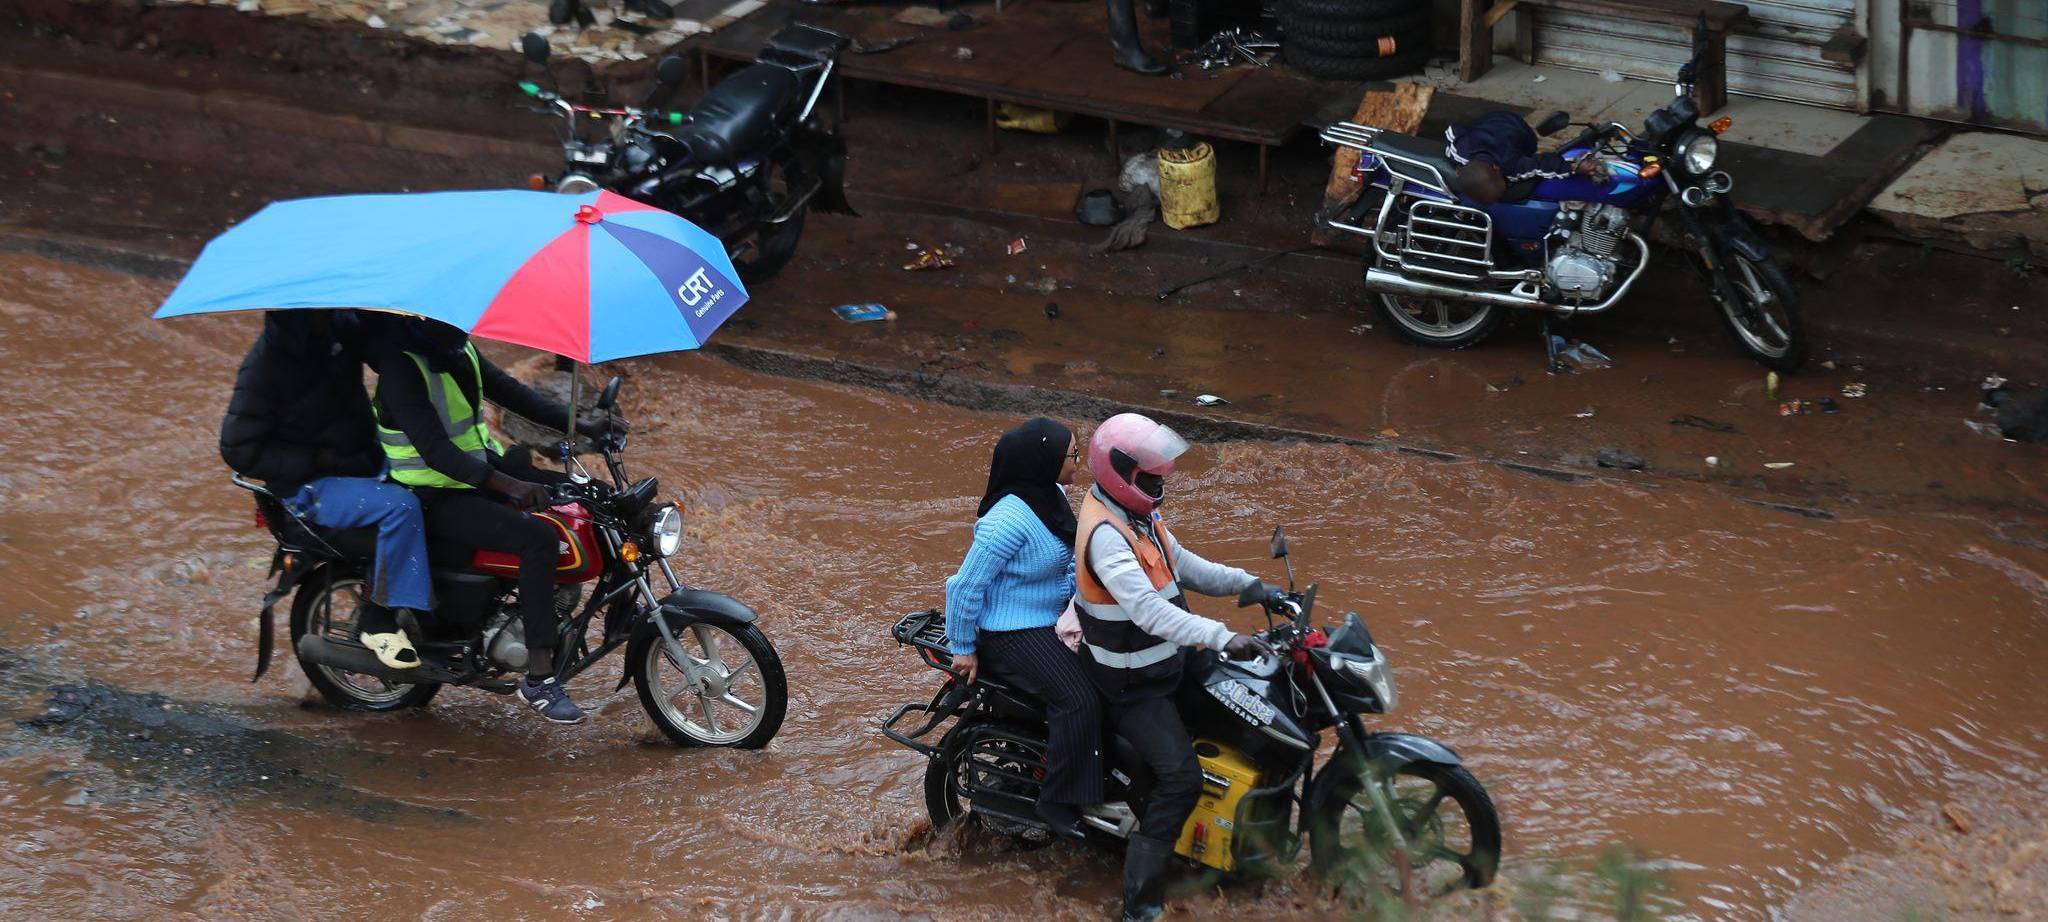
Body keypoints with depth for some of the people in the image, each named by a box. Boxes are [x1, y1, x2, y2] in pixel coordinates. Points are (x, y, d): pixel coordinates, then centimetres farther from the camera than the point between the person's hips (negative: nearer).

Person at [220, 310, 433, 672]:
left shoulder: (341, 329, 1)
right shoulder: (265, 364, -18)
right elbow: (238, 449, -16)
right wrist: (320, 462, -19)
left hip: (361, 462, 8)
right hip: (311, 488, -8)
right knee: (400, 505, -29)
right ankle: (377, 620, -20)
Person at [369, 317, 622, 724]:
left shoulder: (459, 349, 4)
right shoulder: (402, 367, -23)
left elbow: (509, 391, 11)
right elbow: (435, 451, -31)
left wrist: (584, 426, -1)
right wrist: (509, 485, -42)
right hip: (440, 499, -9)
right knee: (538, 537, -29)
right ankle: (538, 680, -27)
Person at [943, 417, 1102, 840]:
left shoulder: (1051, 496, 3)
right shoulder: (1010, 520, -27)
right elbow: (966, 585, -22)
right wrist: (963, 649, -14)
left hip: (1053, 620, 10)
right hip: (1015, 635, -10)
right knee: (1080, 700, -24)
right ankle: (1058, 802, -14)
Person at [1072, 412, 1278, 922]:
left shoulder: (1139, 516, 4)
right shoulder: (1106, 536, -29)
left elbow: (1182, 565, 15)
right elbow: (1147, 608, -41)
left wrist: (1248, 583, 2)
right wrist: (1222, 637, -49)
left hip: (1164, 662, 10)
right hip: (1133, 684, -10)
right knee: (1180, 779, -21)